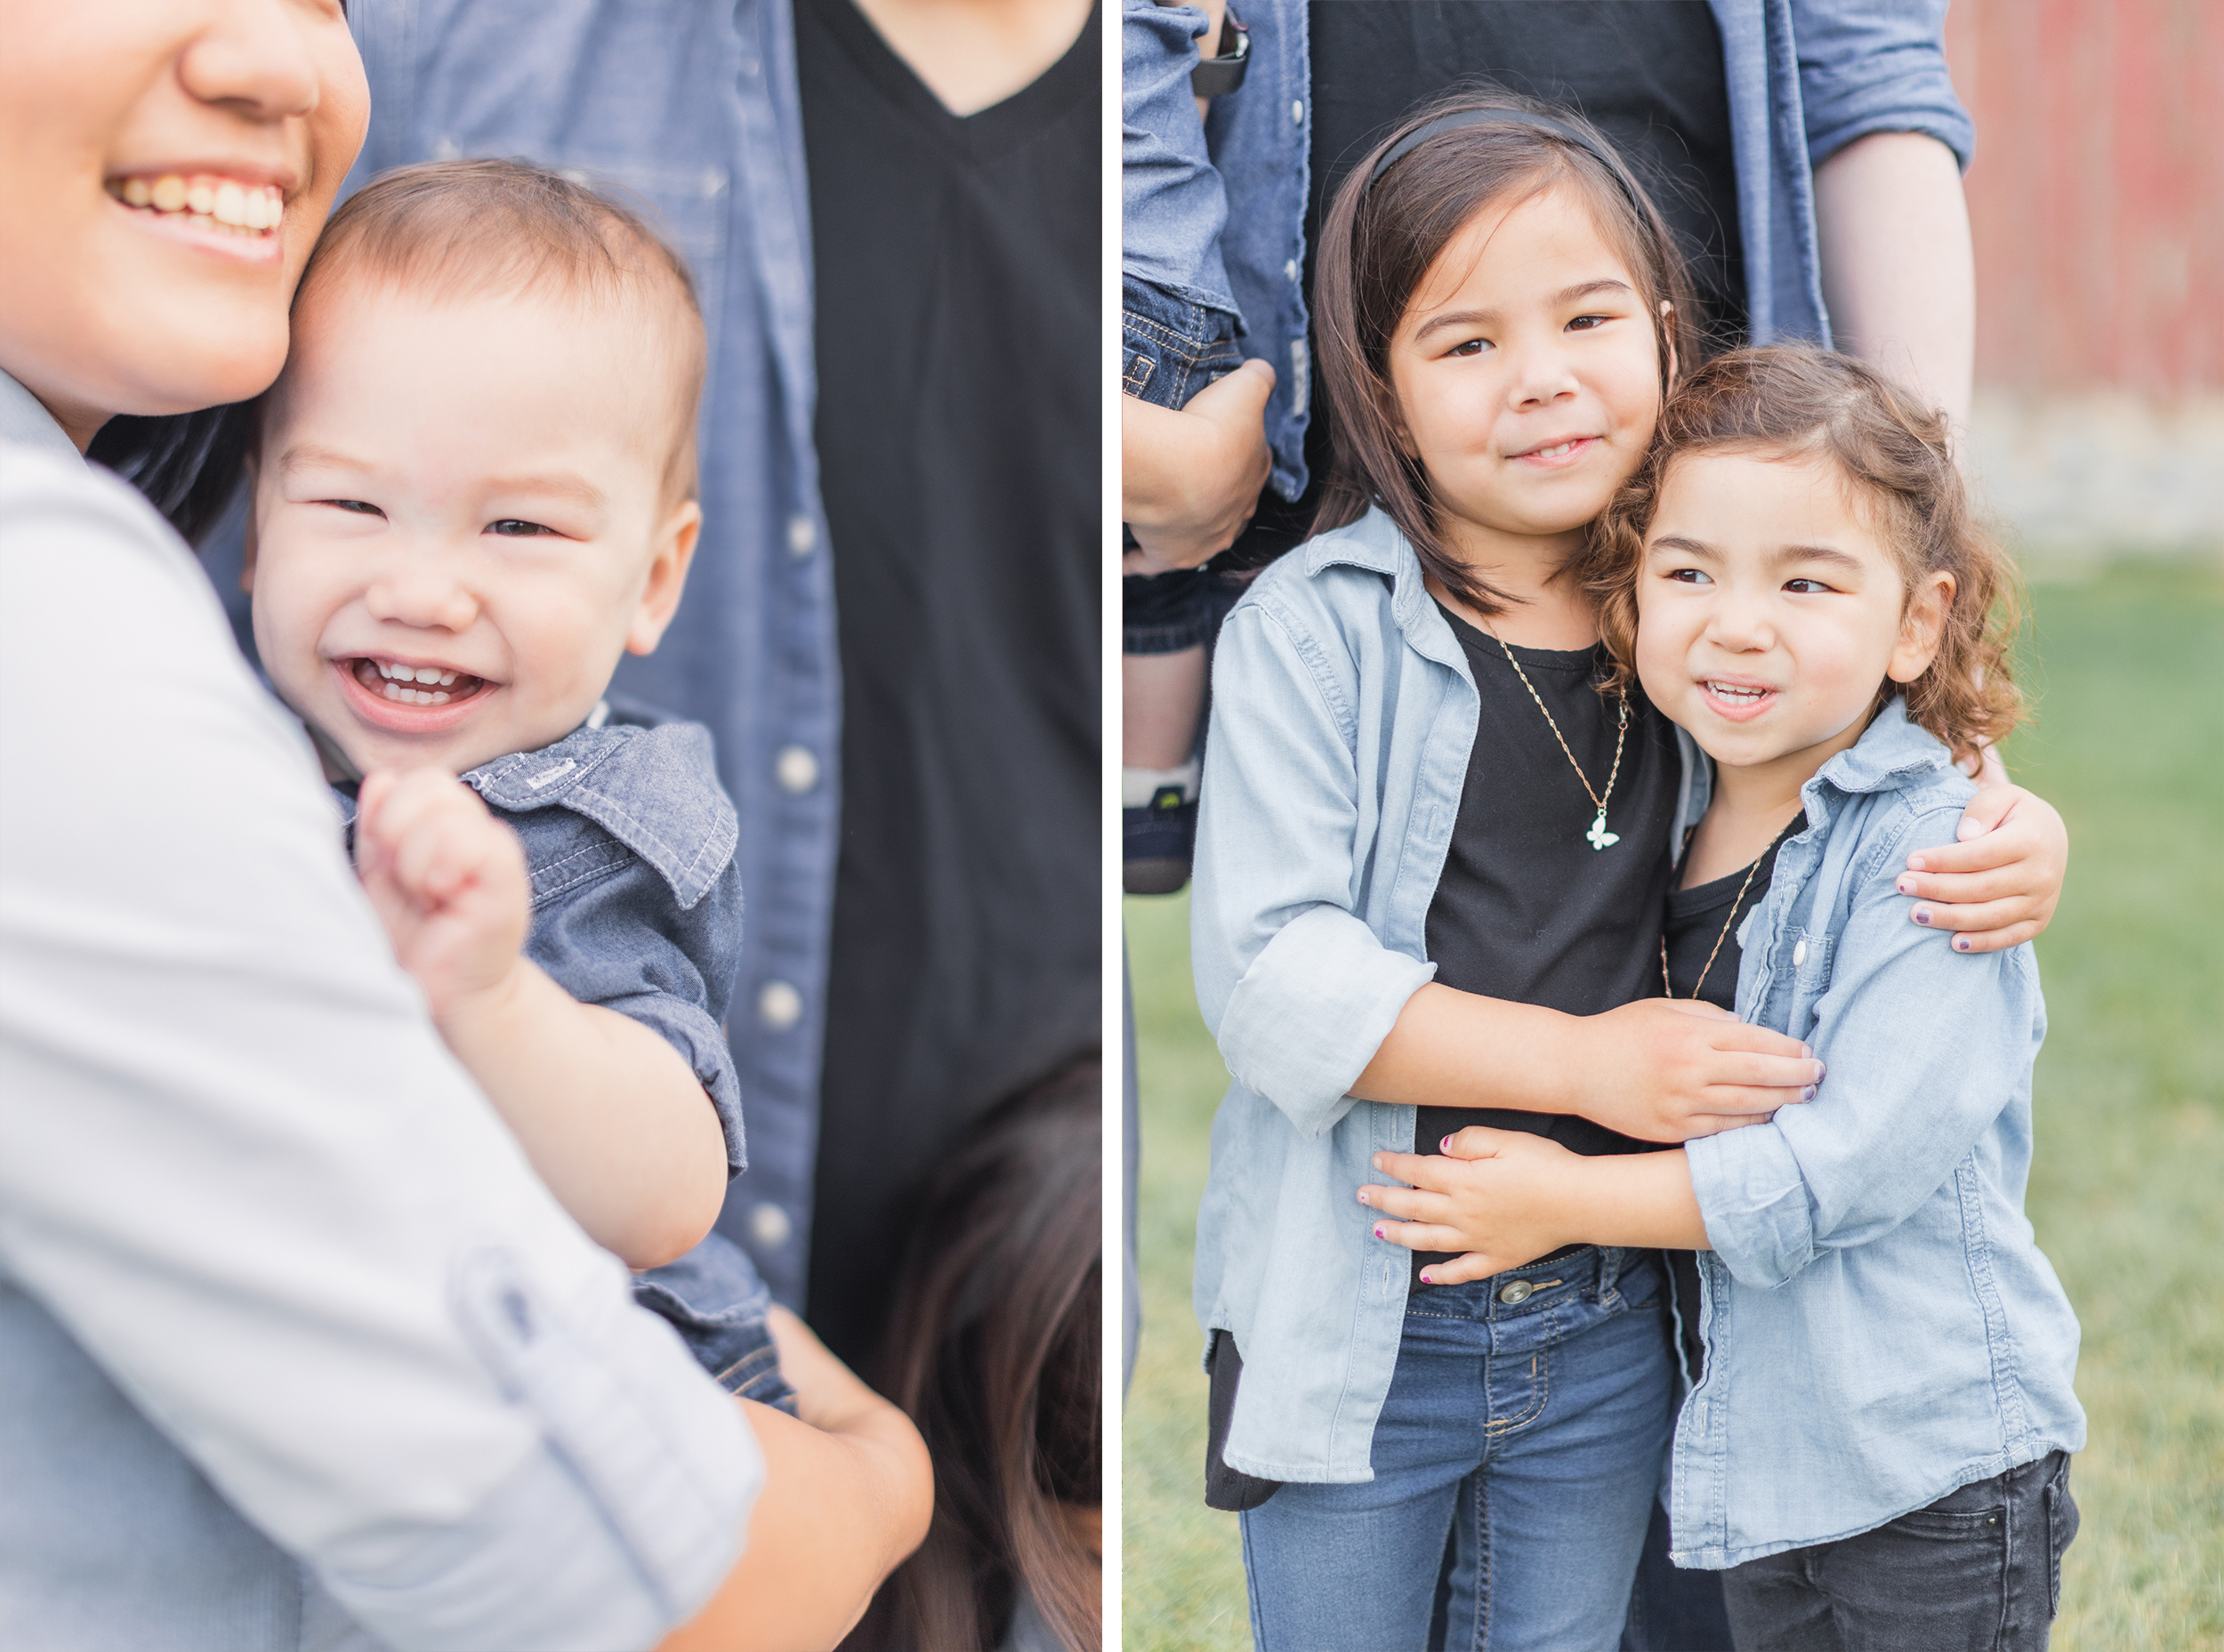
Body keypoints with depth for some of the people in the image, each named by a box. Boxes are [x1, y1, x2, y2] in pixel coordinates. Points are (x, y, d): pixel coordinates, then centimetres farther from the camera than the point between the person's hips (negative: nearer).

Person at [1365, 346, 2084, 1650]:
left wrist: (1570, 1202, -17)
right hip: (1758, 1457, 7)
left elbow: (1864, 1152, -23)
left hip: (1940, 1486, -6)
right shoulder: (1674, 823, 4)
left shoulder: (1935, 847, -16)